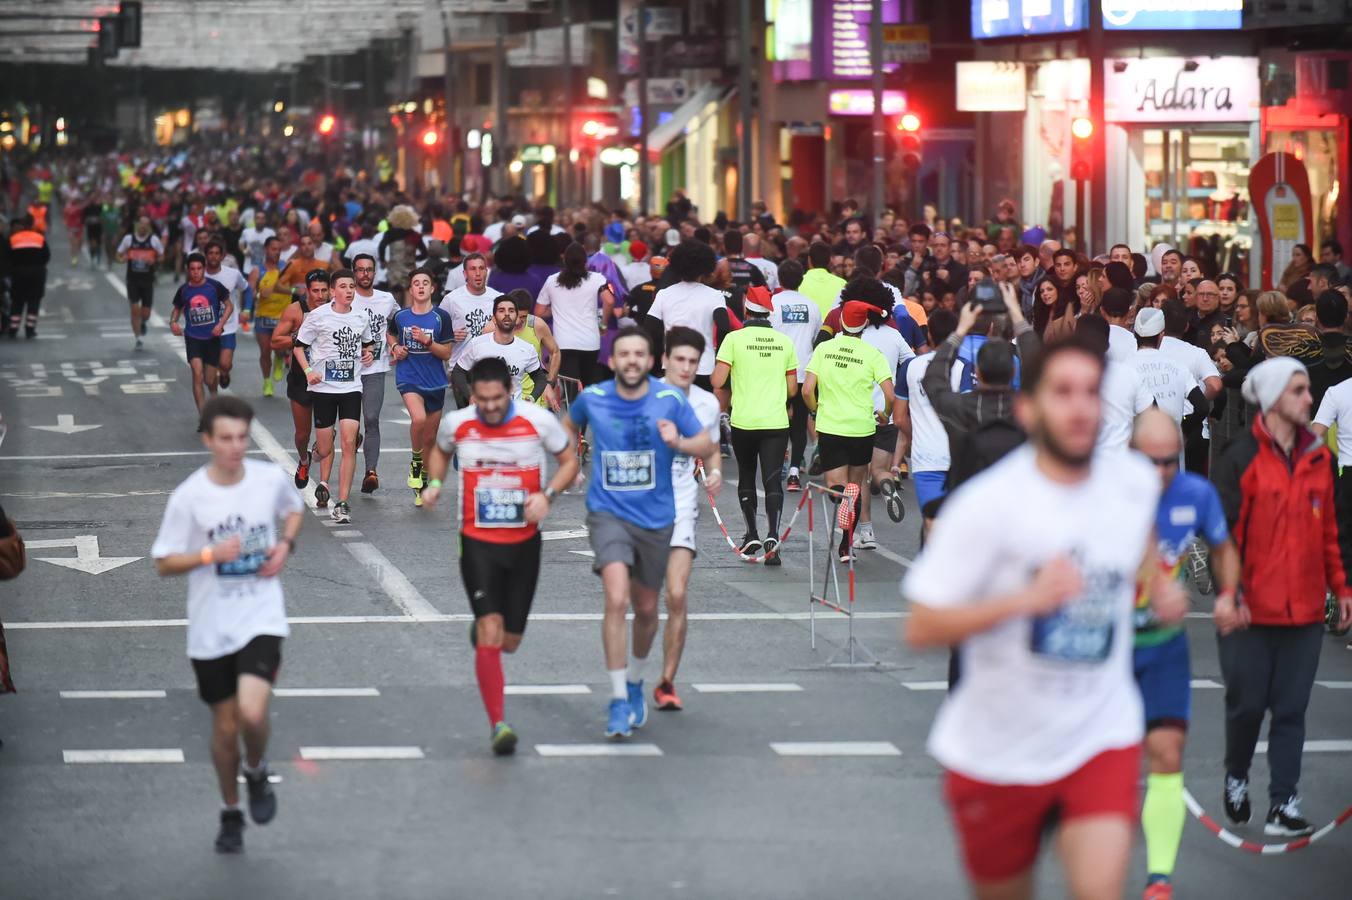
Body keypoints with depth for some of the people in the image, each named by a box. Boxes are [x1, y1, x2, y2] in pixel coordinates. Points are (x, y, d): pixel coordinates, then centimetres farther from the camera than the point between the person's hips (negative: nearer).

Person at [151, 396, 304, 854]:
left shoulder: (271, 478, -4)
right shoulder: (188, 497, -10)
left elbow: (294, 510, 19)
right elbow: (164, 563, -4)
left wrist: (285, 545, 0)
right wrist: (210, 554, -20)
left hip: (262, 618, 0)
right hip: (211, 627, 0)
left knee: (252, 714, -20)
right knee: (225, 726, 9)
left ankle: (256, 772, 13)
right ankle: (231, 813, 32)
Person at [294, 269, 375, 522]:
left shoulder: (361, 318, 6)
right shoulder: (319, 316, -4)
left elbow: (368, 343, 25)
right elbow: (299, 345, 2)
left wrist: (368, 354, 3)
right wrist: (308, 371, -12)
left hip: (351, 387, 2)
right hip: (323, 387, -2)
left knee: (349, 443, -12)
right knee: (325, 448, 6)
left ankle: (342, 504, -10)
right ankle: (323, 482, 40)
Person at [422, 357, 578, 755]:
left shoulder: (539, 420, -10)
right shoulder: (455, 423, -5)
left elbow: (569, 460, 4)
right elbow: (440, 451, 18)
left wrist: (547, 494, -14)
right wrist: (435, 483, -2)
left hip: (524, 542, 1)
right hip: (477, 542, -1)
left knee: (509, 642, 10)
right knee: (491, 632, -17)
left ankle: (481, 630, 49)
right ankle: (498, 725, -14)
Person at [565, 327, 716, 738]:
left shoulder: (670, 400, -6)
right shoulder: (592, 399, -3)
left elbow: (707, 446, 0)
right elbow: (569, 427, 20)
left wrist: (678, 443, -20)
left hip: (656, 518, 2)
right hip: (608, 514, -2)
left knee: (646, 610, 14)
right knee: (617, 599, -22)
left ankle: (635, 682, 42)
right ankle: (619, 700, -16)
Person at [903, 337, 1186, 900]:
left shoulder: (1135, 481, 0)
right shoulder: (987, 503, -17)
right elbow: (920, 628, -19)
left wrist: (1158, 583, 13)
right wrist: (1024, 599, -29)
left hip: (1103, 740, 2)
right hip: (996, 751, -2)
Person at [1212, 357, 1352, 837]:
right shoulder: (1240, 458, -9)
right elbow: (1222, 530, -12)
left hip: (1305, 608, 4)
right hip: (1250, 611, -4)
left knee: (1291, 709, 3)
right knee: (1247, 704, 6)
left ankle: (1283, 805, 5)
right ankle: (1236, 778, 32)